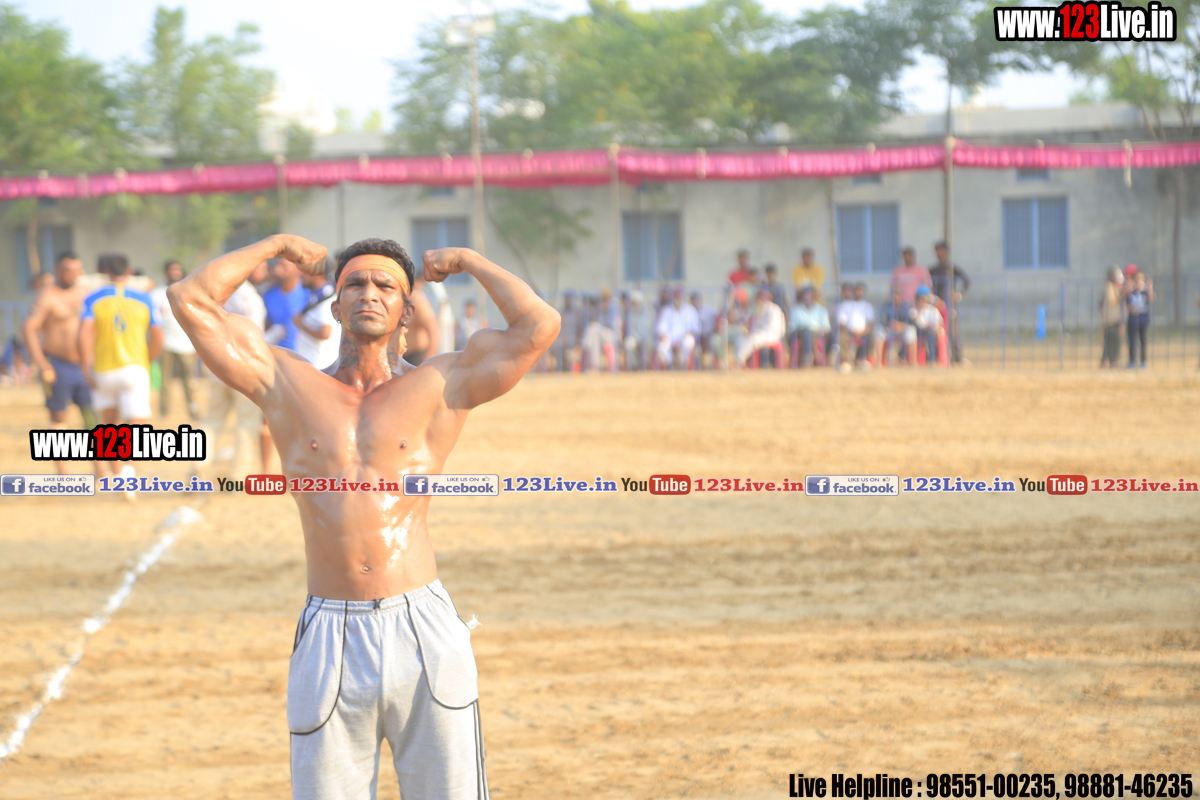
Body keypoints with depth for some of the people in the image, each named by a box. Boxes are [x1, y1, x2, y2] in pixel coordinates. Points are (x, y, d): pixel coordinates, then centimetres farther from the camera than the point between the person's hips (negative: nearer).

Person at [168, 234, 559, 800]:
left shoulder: (439, 388, 8)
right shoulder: (287, 386, 11)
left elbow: (540, 326, -2)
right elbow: (190, 300, 8)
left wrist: (467, 260, 11)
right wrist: (275, 245, 18)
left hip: (423, 633, -1)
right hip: (329, 641, 1)